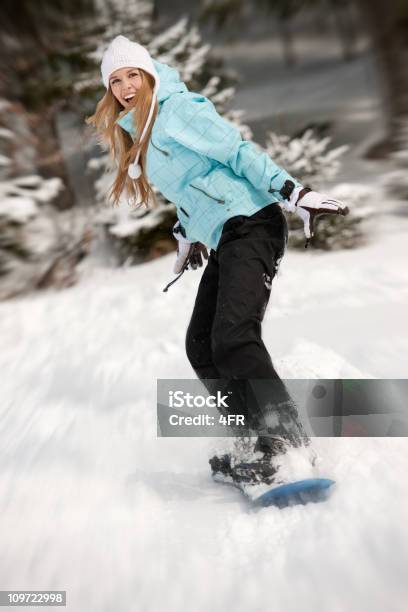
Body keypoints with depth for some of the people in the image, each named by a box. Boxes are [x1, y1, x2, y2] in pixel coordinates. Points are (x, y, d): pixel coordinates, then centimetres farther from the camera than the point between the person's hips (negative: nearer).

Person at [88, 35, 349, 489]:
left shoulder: (177, 108, -3)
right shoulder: (138, 134, 21)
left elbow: (239, 151, -11)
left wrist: (293, 191, -19)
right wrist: (186, 235, 31)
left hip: (250, 223, -9)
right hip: (223, 239, 9)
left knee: (232, 336, -24)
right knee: (200, 346, 2)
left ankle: (288, 444, -19)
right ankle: (262, 436, 6)